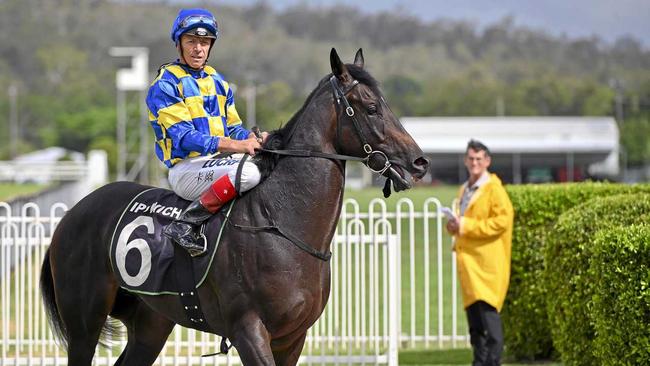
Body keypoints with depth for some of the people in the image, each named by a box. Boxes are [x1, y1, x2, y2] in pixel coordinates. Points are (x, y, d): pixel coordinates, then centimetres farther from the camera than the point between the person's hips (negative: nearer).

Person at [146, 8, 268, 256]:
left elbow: (233, 127, 18)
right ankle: (185, 225, -27)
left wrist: (254, 139, -7)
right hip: (185, 168, -8)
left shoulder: (218, 83, 19)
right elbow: (184, 137, -16)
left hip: (218, 162, 8)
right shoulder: (166, 85, -6)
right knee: (247, 171, -33)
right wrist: (233, 145, -26)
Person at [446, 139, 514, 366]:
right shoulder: (464, 190, 20)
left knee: (488, 311, -13)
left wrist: (466, 226, -17)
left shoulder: (494, 189, -6)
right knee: (473, 313, 8)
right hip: (468, 261, 8)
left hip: (488, 261, -8)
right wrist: (454, 227, 7)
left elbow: (502, 220, -16)